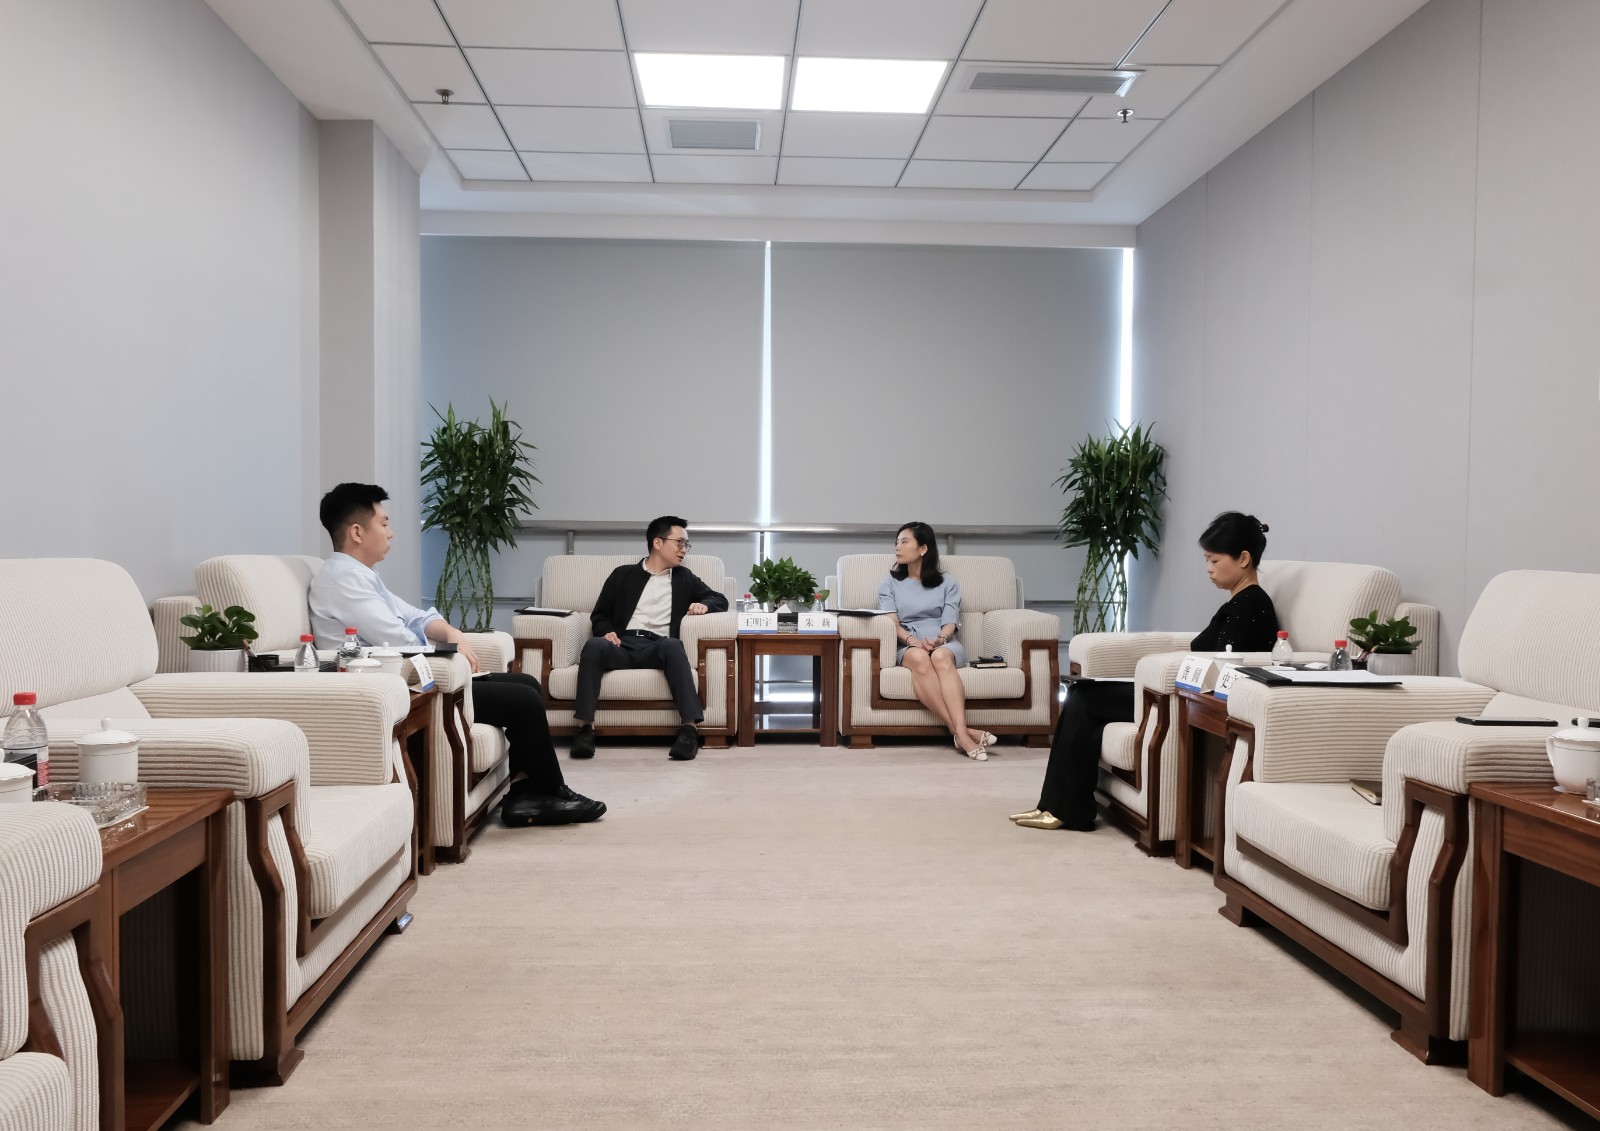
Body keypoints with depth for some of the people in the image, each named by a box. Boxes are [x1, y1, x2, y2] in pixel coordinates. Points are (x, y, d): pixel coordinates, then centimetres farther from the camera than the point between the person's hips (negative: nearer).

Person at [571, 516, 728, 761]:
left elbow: (720, 599, 21)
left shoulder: (684, 578, 24)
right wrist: (606, 631, -7)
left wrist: (704, 604, -3)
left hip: (657, 647, 0)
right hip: (623, 645, 0)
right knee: (595, 645, -35)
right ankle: (585, 727, -36)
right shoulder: (623, 574, 20)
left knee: (673, 644, -37)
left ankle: (690, 727, -44)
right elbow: (600, 614, 17)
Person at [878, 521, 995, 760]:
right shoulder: (890, 584, 18)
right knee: (919, 658, -39)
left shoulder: (948, 583, 17)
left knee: (940, 656, -39)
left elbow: (949, 624, 3)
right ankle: (961, 732, -48)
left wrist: (938, 639, -21)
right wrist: (913, 640, -19)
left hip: (945, 644, 0)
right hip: (908, 647, 0)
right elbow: (892, 623, 2)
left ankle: (960, 732, -54)